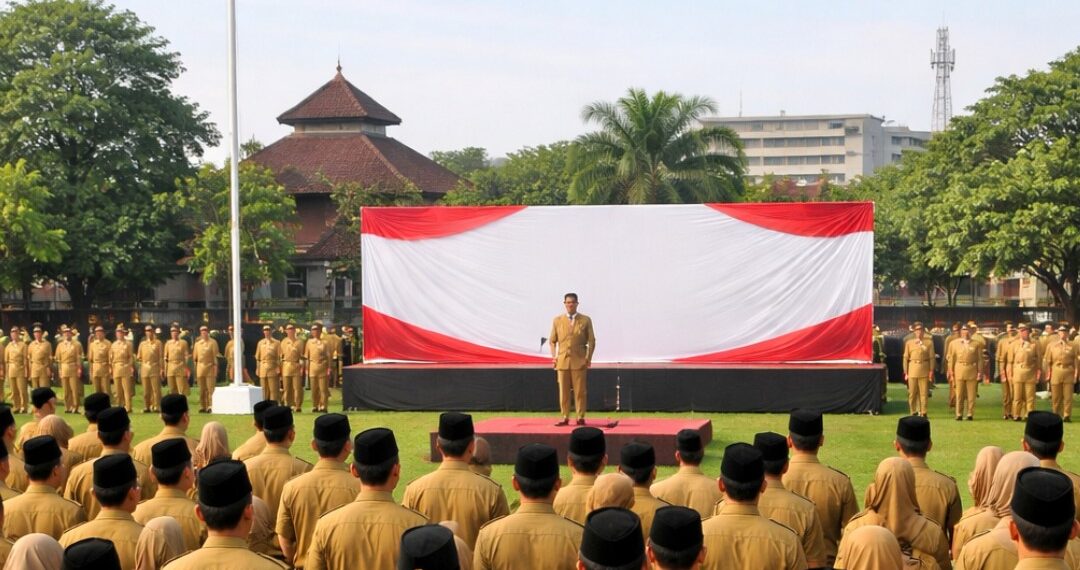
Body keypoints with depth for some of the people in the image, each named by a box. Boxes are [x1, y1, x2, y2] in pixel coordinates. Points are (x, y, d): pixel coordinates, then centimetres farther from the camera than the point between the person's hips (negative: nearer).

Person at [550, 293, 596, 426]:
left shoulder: (586, 320, 4)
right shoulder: (557, 320, 9)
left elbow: (591, 341, 5)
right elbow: (552, 340, 13)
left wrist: (588, 358, -3)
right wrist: (554, 356, 1)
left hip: (579, 361, -1)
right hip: (562, 360, 2)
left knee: (580, 391, -1)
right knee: (563, 391, 1)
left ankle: (580, 417, 4)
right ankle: (565, 417, 6)